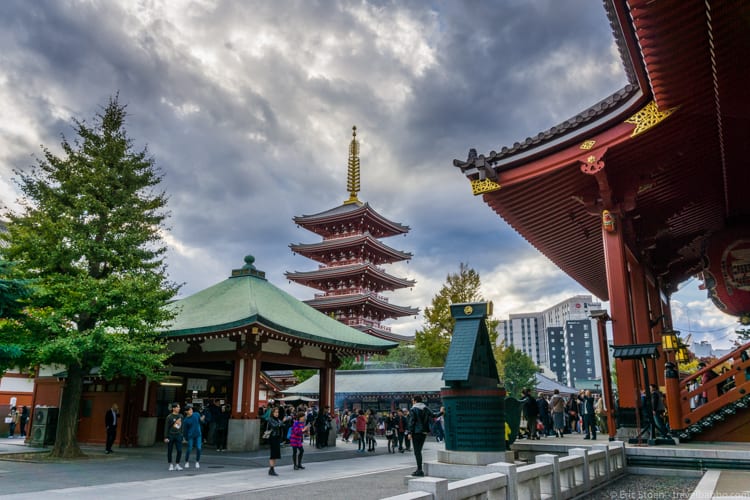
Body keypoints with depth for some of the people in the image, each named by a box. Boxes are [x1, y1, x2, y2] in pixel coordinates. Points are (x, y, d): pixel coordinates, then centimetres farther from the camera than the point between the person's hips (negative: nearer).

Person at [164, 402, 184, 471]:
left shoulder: (181, 416, 7)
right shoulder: (169, 417, -7)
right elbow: (166, 427, -6)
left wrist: (182, 434, 12)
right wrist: (166, 437, -8)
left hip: (178, 436, 3)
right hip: (170, 436, -3)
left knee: (179, 450, -3)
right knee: (169, 451, 5)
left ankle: (177, 465, 10)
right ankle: (171, 465, 19)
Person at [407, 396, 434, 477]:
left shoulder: (413, 409, -8)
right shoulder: (426, 409, 9)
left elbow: (411, 422, -12)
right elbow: (431, 417, 4)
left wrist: (410, 433, -11)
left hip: (416, 432, -6)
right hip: (424, 432, 6)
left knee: (417, 451, -3)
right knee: (419, 451, 16)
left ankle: (420, 470, -5)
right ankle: (419, 469, 19)